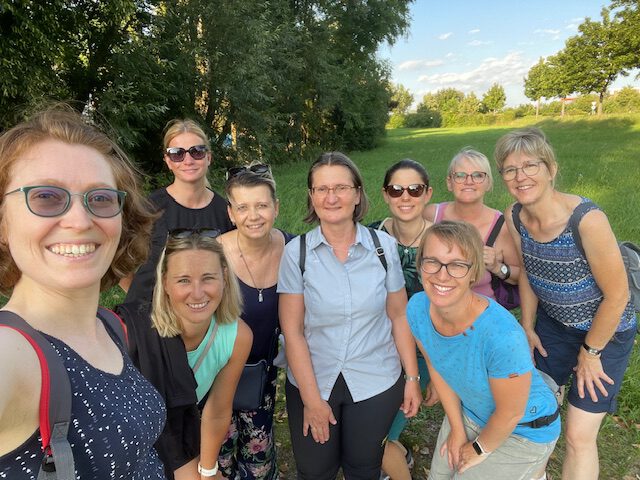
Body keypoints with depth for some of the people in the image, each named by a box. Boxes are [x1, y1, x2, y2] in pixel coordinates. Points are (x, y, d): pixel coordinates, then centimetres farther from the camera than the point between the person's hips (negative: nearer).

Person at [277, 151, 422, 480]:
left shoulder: (384, 246, -8)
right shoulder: (296, 252, -11)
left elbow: (398, 317, -1)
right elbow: (292, 332, -10)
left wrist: (412, 377, 0)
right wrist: (312, 398, -10)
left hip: (376, 384, 1)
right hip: (312, 381, 0)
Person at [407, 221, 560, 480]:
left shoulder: (502, 335, -39)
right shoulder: (417, 308, -22)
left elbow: (510, 414, -22)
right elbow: (437, 368, -3)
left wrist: (480, 449, -6)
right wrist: (457, 429, 3)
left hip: (524, 430, -5)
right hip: (469, 413, 5)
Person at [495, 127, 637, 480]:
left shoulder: (586, 219, -31)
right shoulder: (515, 217, -13)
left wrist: (591, 351, -11)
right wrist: (528, 328, 6)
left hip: (604, 331, -5)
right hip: (552, 322, 5)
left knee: (578, 436, 1)